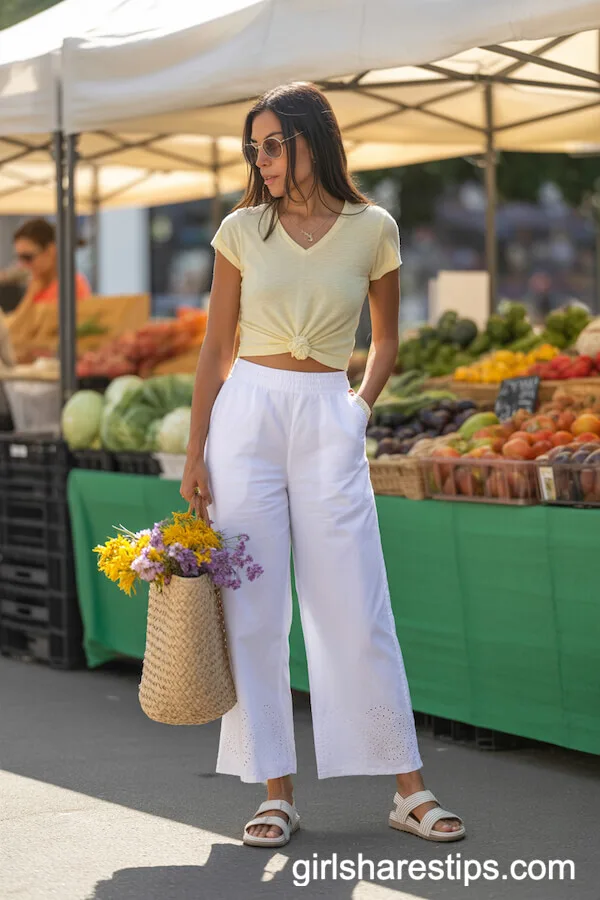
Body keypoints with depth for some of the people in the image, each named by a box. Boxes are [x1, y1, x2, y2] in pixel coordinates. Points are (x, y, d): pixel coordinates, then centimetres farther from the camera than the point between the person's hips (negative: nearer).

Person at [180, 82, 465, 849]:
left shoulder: (373, 231, 2)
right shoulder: (242, 230, 3)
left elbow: (386, 339, 17)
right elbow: (216, 348, 6)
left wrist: (362, 406, 4)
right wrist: (195, 454, 3)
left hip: (328, 424, -1)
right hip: (246, 414, 1)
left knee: (357, 610, -2)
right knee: (251, 610, 1)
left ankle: (409, 790, 6)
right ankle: (276, 793, 10)